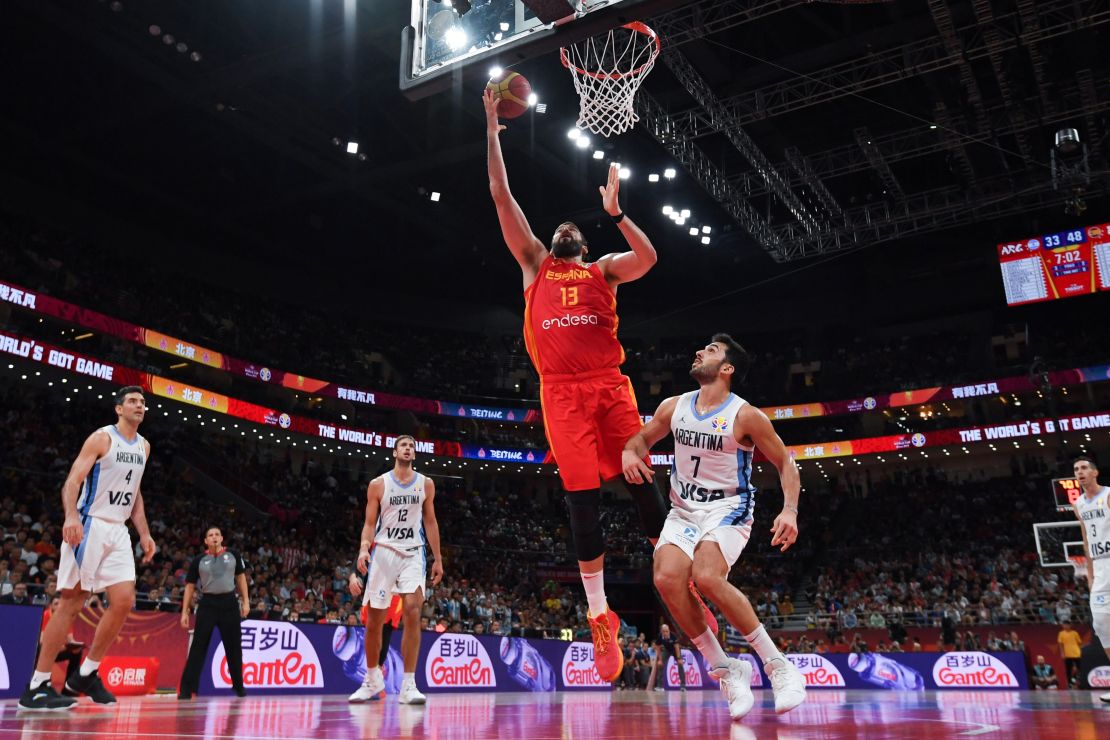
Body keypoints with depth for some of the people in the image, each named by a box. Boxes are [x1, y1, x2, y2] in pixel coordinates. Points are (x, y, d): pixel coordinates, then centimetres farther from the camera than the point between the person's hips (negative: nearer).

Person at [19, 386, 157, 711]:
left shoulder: (144, 446, 14)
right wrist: (71, 516, -33)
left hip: (118, 531, 7)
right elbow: (72, 481, -15)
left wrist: (144, 534, 15)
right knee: (71, 603, -6)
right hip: (89, 525, -7)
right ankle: (36, 687, 2)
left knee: (124, 601, -2)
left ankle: (86, 675, 12)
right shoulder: (102, 438, -7)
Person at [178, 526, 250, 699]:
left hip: (229, 603, 2)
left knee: (234, 647, 9)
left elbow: (241, 577, 12)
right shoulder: (198, 560, 1)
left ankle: (238, 685, 24)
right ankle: (186, 689, -3)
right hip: (207, 604, -1)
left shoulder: (232, 555, 5)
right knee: (198, 647, -7)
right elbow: (190, 586, 5)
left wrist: (245, 601, 5)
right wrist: (184, 611, 0)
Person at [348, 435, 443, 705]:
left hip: (413, 553, 1)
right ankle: (372, 678, 26)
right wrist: (364, 548, -18)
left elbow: (430, 522, 12)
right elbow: (370, 523, 1)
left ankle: (408, 685, -11)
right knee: (373, 620, 4)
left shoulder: (425, 484, 8)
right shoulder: (378, 484, 2)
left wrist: (438, 559, 10)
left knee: (412, 611, -16)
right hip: (383, 552, 0)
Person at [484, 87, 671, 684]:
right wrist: (493, 132, 19)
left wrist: (615, 211, 0)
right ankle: (599, 616, 5)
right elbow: (501, 197, 18)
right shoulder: (535, 265, 21)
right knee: (581, 500, -3)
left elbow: (648, 258, 0)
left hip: (610, 385, 0)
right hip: (561, 392, 0)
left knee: (642, 485, -3)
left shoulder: (604, 269, 21)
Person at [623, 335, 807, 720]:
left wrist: (790, 509, -23)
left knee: (707, 577, -31)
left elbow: (785, 463, -7)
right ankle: (727, 671, -4)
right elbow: (642, 438, 15)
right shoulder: (674, 406, 1)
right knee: (667, 579, -20)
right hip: (683, 510, 5)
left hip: (728, 509, -5)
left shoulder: (746, 416, -13)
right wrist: (629, 452, -9)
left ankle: (778, 665, -13)